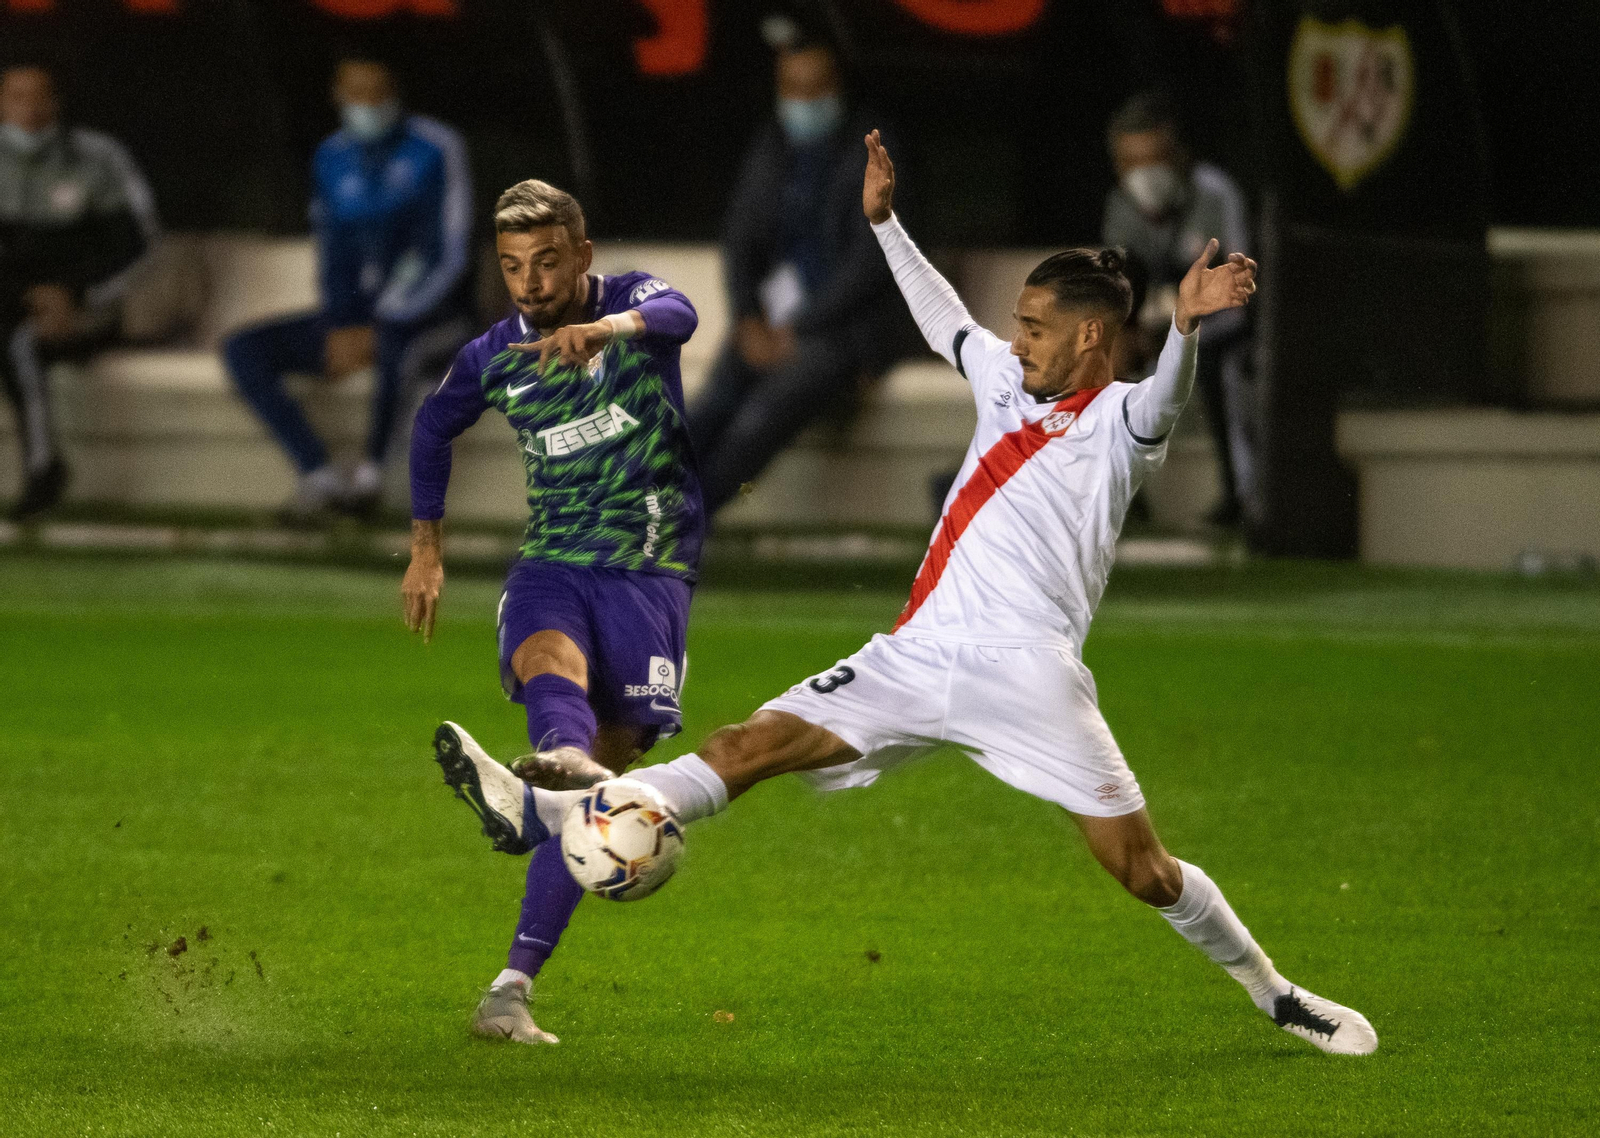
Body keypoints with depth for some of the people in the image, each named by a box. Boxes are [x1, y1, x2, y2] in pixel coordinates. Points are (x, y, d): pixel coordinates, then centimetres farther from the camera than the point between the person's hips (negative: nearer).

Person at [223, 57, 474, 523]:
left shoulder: (435, 149, -9)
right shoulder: (333, 160, 8)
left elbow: (446, 257, -14)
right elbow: (334, 257, 12)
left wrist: (375, 333, -19)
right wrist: (338, 330, -8)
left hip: (428, 315, -6)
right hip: (356, 316, 6)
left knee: (394, 343, -43)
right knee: (242, 351, -13)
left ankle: (370, 473, -28)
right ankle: (320, 475, -23)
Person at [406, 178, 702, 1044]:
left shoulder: (632, 300, -2)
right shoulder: (493, 360, 7)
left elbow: (677, 315, -28)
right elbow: (433, 425, 28)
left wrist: (608, 328, -50)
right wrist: (426, 547, 23)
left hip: (649, 571, -1)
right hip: (550, 563, 1)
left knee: (596, 788, -8)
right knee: (551, 659, -36)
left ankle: (514, 983, -7)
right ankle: (559, 757, -71)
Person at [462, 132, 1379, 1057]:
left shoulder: (1119, 420, 0)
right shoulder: (1010, 382, 21)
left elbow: (1162, 401, -24)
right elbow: (943, 317, 39)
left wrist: (1187, 326, -42)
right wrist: (885, 221, 41)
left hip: (1024, 667, -6)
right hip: (916, 657, 6)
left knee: (1142, 868, -8)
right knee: (752, 746, -4)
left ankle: (1275, 995, 10)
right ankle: (546, 814, -13)